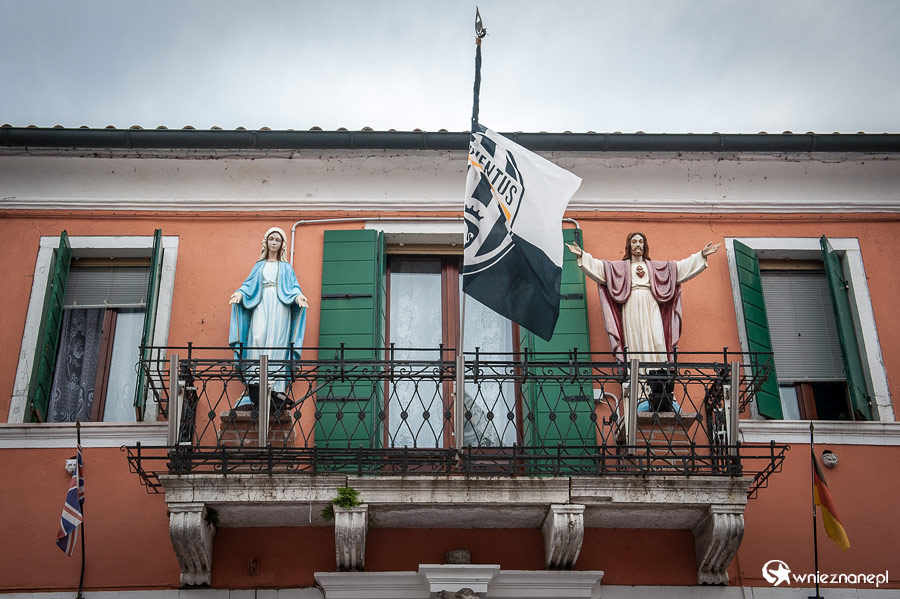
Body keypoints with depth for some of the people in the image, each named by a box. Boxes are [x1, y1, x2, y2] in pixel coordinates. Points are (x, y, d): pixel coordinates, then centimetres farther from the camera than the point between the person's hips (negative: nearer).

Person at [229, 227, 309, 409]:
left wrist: (298, 296, -13)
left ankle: (274, 385, -21)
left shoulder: (286, 267, 20)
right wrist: (240, 293, -8)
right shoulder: (259, 265, 22)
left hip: (279, 307, -1)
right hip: (261, 306, 1)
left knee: (276, 343, -13)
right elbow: (249, 284, 13)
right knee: (258, 339, -17)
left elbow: (293, 286, 9)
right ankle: (256, 385, -25)